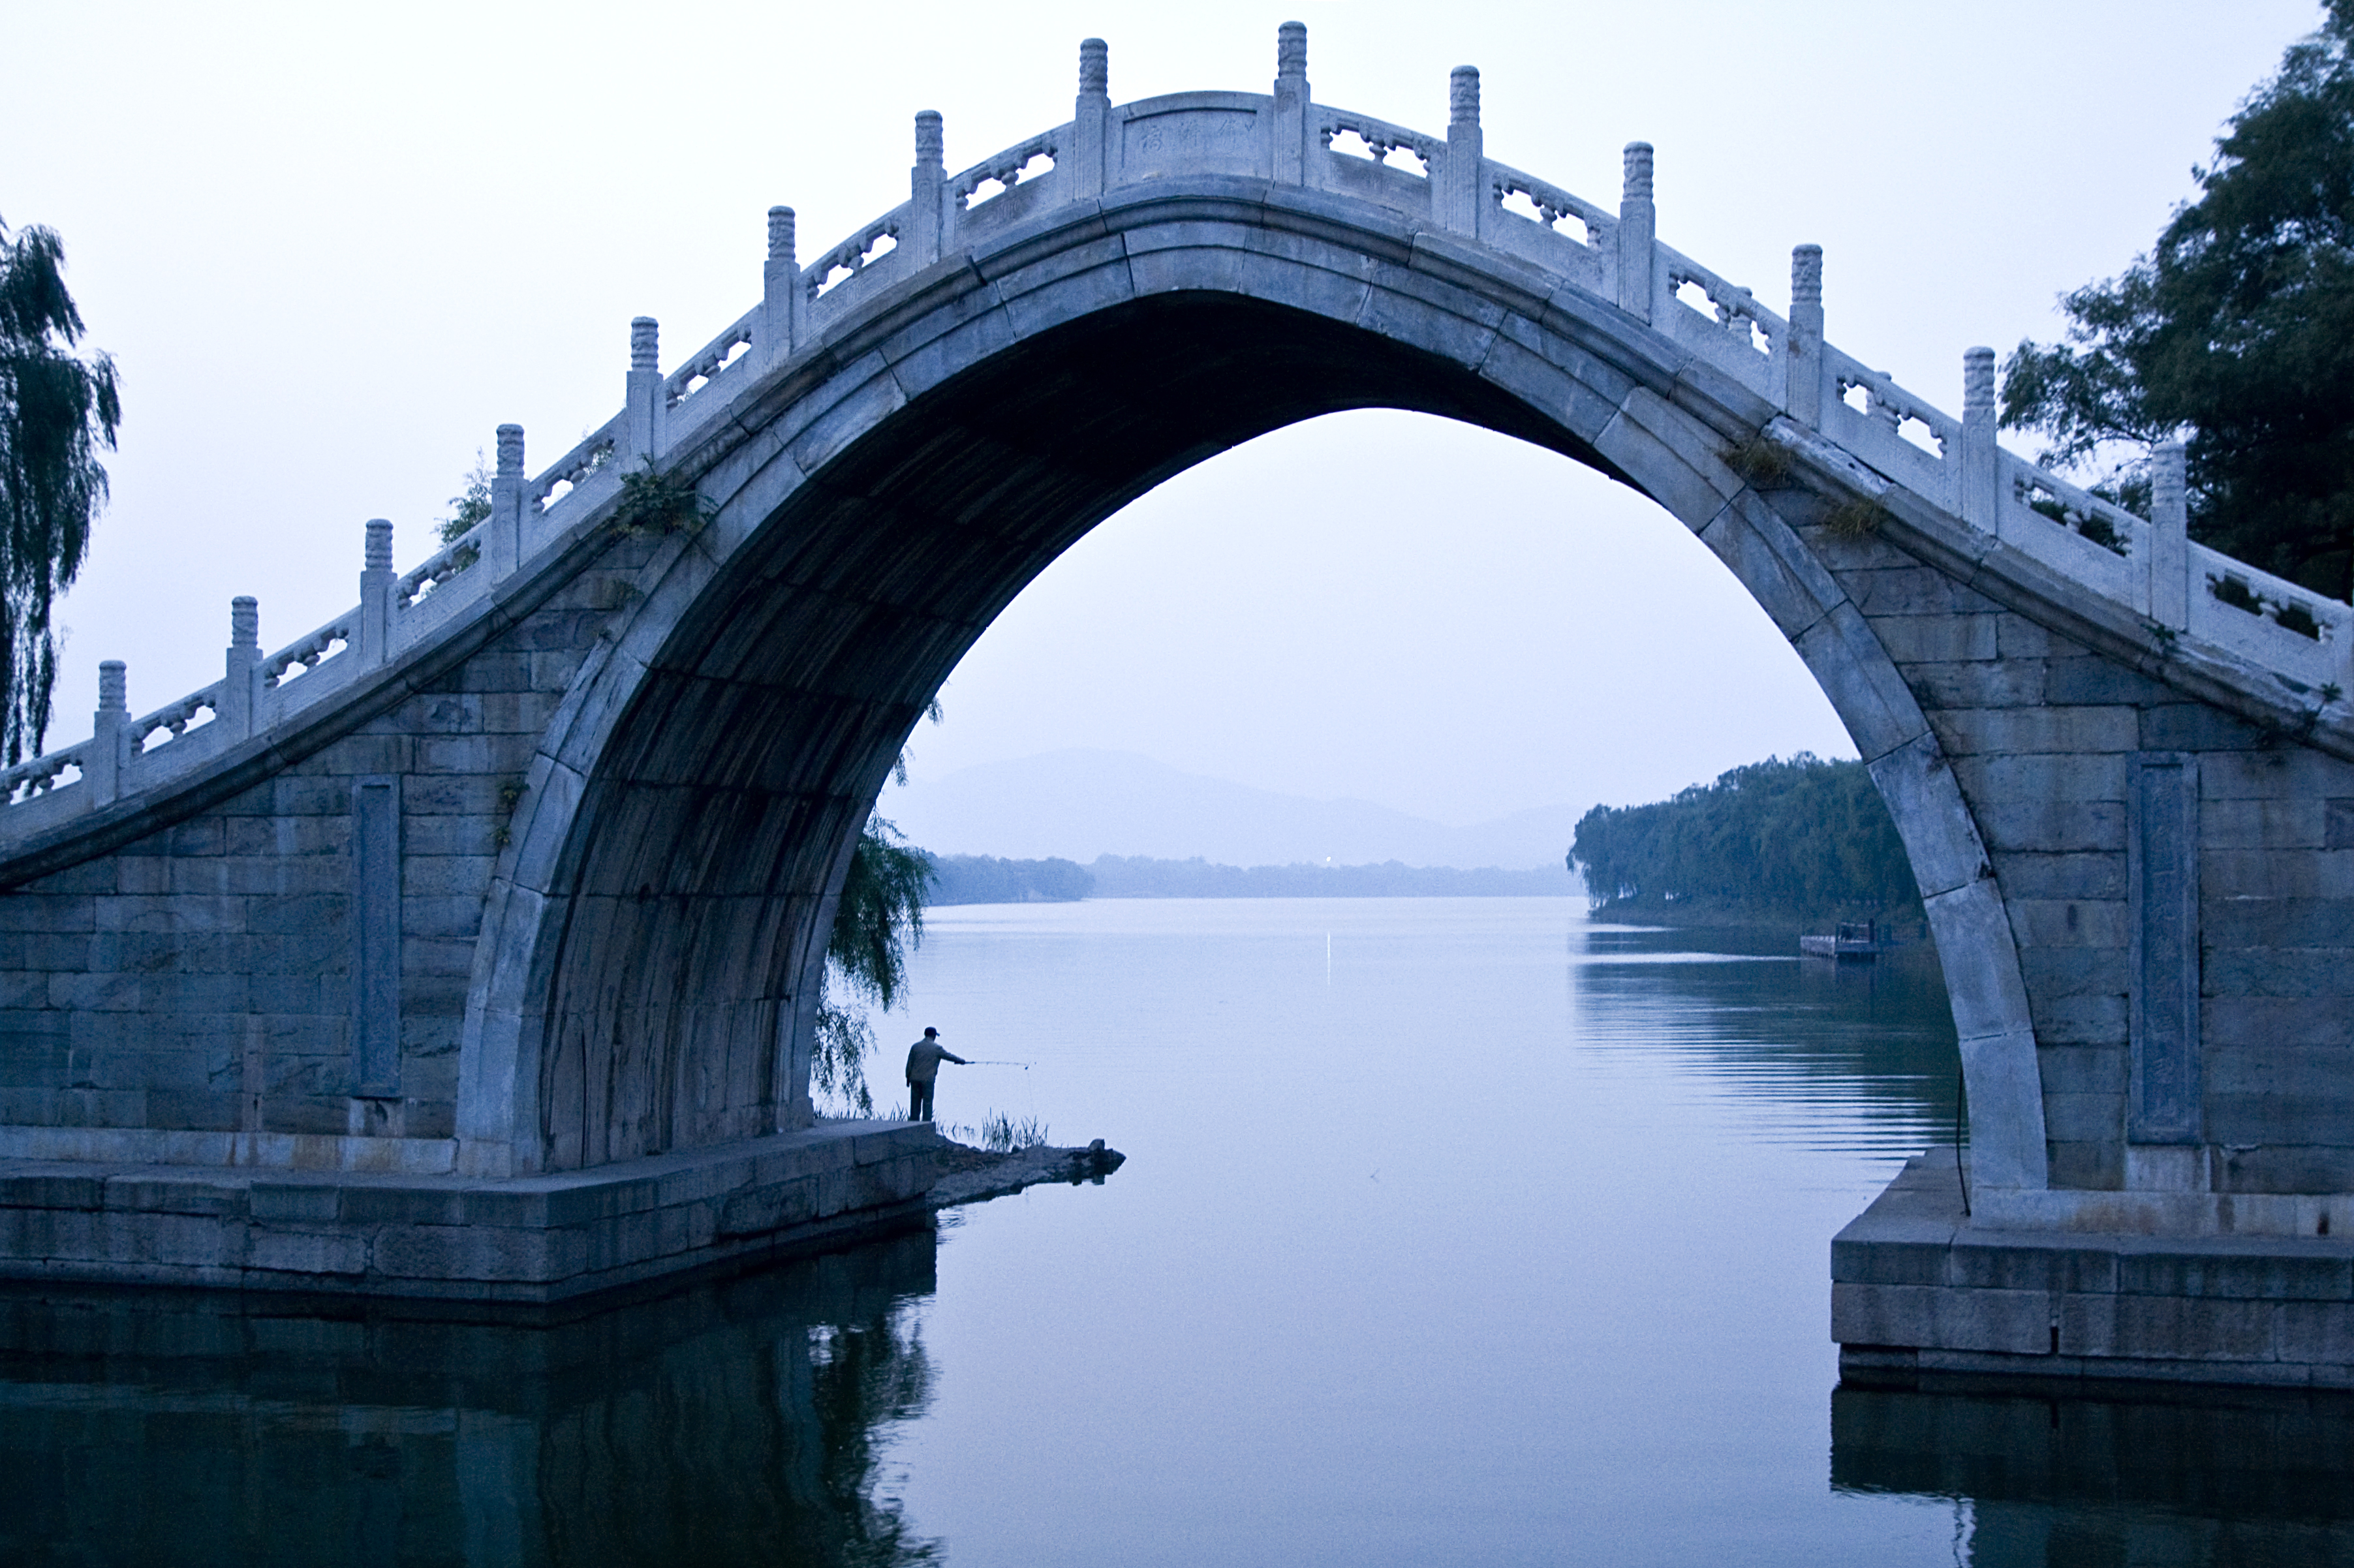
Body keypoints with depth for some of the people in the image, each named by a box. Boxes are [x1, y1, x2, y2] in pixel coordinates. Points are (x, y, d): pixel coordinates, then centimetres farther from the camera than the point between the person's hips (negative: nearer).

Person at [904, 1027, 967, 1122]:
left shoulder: (915, 1046, 7)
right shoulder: (937, 1048, -3)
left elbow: (909, 1064, 9)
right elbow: (949, 1056, 9)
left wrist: (908, 1078, 16)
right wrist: (961, 1061, 25)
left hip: (915, 1079, 4)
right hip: (928, 1080, -4)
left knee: (915, 1104, 7)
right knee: (927, 1104, 0)